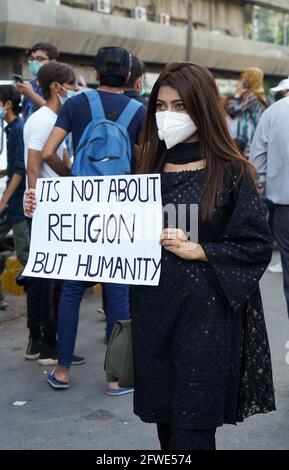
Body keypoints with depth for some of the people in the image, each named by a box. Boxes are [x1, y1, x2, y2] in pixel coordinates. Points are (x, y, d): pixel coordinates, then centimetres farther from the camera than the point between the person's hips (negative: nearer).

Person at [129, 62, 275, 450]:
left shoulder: (230, 172, -5)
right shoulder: (150, 168, 9)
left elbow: (257, 246, -6)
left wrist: (199, 251, -16)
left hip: (206, 314, -4)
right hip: (153, 310, 5)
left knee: (192, 430, -2)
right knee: (164, 421, 12)